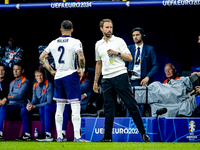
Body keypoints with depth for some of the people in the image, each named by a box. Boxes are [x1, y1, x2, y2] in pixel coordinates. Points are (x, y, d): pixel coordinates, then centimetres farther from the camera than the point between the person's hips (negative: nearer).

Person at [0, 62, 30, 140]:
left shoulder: (25, 82, -1)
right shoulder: (12, 83, 26)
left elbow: (20, 95, -14)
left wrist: (7, 98, -18)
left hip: (20, 106, -7)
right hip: (10, 106, 7)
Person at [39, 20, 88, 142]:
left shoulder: (53, 43, 8)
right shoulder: (75, 42, -7)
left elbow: (42, 57, 14)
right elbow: (81, 57, -20)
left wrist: (51, 70, 15)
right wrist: (82, 69, -4)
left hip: (58, 76, 5)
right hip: (71, 75, -5)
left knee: (59, 107, 11)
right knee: (75, 107, -4)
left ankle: (59, 136, 11)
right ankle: (77, 136, -9)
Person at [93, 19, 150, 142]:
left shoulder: (119, 41, 3)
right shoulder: (98, 45, 15)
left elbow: (130, 58, 0)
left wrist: (117, 53, -14)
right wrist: (95, 81, 21)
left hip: (121, 76, -4)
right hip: (107, 80, 4)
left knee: (131, 104, -5)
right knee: (108, 108, 2)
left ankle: (143, 133, -1)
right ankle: (107, 137, 4)